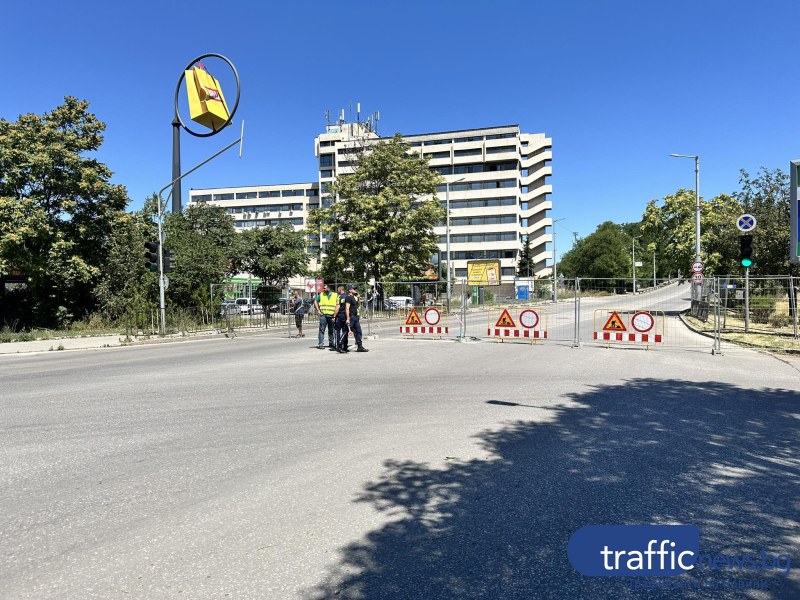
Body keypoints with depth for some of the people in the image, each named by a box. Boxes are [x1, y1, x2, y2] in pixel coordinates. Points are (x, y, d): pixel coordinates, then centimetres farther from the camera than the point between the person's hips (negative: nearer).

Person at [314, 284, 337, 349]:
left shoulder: (335, 295, 5)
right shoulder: (321, 294, 7)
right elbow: (315, 301, 14)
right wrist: (318, 310, 5)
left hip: (332, 315, 1)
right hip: (323, 315, 0)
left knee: (331, 330, 8)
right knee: (322, 330, -5)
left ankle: (331, 343, 20)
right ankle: (320, 344, -4)